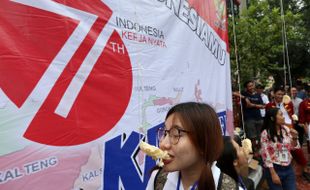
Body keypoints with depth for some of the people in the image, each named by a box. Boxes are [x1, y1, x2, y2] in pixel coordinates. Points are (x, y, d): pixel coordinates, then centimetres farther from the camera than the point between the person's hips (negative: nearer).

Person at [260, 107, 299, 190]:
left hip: (288, 167, 5)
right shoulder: (266, 133, -15)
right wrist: (273, 174, -15)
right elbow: (266, 154, -14)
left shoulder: (286, 129, 1)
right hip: (274, 168, -5)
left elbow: (293, 147, 11)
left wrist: (294, 138, -9)